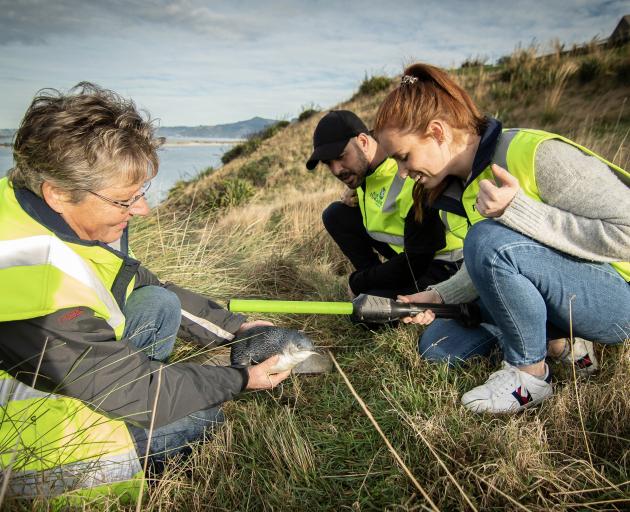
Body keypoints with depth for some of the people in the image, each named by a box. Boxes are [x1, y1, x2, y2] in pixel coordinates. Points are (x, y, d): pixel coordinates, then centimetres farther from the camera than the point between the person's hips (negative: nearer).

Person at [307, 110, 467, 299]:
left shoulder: (411, 178, -31)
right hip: (404, 249, 9)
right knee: (335, 215, 3)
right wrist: (353, 191, -4)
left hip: (446, 260, -9)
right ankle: (379, 283, 3)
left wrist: (357, 283, -14)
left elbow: (416, 263, -26)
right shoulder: (364, 162, -6)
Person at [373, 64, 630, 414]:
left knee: (489, 239, -33)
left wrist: (519, 210, -33)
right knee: (440, 342, 3)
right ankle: (560, 344, 7)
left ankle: (530, 374, -13)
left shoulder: (536, 153, -24)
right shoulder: (463, 184, 2)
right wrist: (439, 296, -3)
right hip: (543, 293, 8)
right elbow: (490, 268, 11)